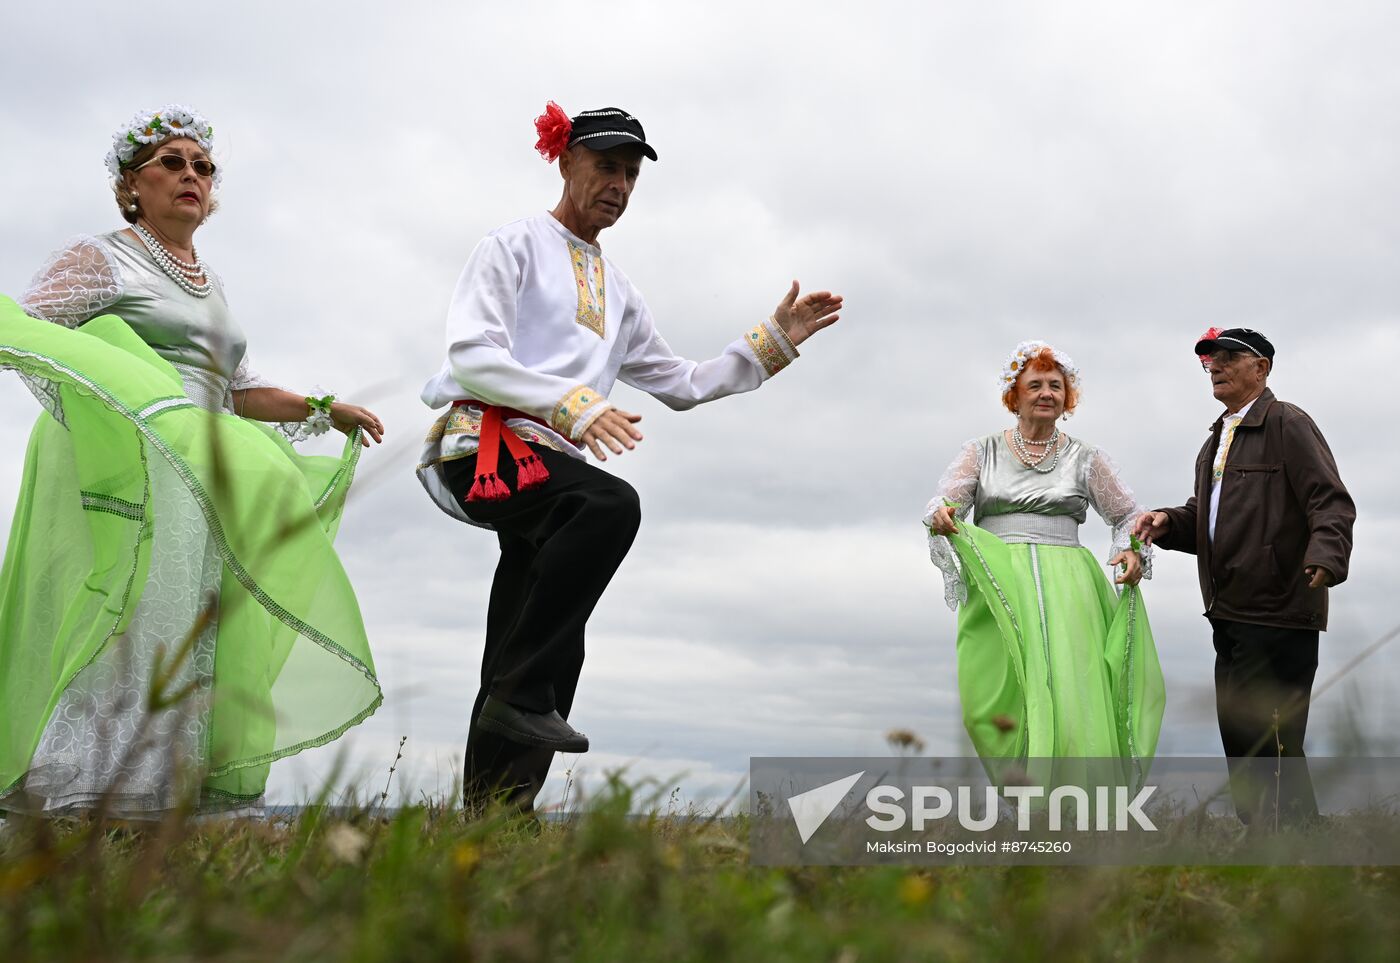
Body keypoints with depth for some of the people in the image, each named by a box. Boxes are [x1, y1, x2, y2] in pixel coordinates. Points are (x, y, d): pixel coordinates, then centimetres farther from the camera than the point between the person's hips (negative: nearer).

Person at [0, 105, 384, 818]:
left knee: (197, 622, 0)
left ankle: (192, 785, 3)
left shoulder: (209, 284, 26)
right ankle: (89, 783, -17)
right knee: (137, 607, -20)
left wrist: (323, 410, 24)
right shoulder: (101, 258, 6)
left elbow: (239, 390, 29)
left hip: (201, 481, 7)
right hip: (125, 473, -7)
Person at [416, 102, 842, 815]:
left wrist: (776, 339, 22)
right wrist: (574, 404, -18)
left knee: (554, 654, -2)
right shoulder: (513, 247, 8)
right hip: (486, 445, -7)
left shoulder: (619, 294, 29)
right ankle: (521, 696, -29)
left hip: (553, 466, 7)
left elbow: (684, 385, 30)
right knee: (613, 504, -34)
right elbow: (472, 356, -6)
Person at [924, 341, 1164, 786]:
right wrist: (940, 518, -24)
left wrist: (1134, 552, -5)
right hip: (996, 584, 0)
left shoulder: (1085, 457, 13)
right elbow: (945, 501, 0)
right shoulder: (981, 451, 12)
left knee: (1067, 692, -12)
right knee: (996, 696, -12)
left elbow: (1128, 516, 16)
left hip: (1064, 584, 1)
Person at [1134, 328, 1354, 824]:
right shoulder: (1216, 440, 21)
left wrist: (1325, 556, -33)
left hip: (1278, 613, -9)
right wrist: (1168, 522, 5)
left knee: (1269, 741, -8)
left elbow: (1332, 504, -14)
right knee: (1238, 740, 13)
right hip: (1230, 616, 9)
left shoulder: (1287, 424, -5)